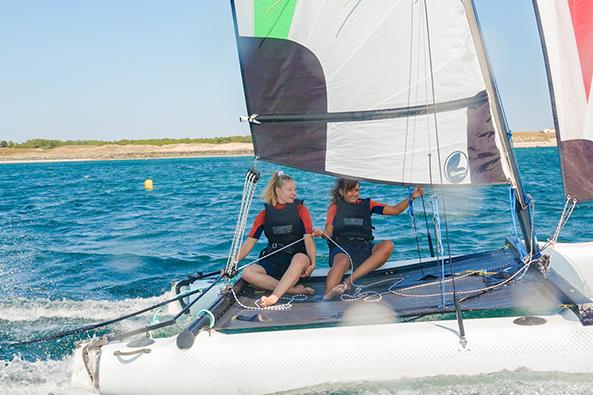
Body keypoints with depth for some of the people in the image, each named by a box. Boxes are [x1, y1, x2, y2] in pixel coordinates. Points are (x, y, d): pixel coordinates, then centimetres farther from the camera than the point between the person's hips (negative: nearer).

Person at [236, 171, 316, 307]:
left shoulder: (300, 210, 4)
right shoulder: (265, 214, 8)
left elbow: (308, 238, -7)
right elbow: (249, 242, 4)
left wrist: (312, 263, -23)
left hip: (296, 258, -2)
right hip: (273, 260, 2)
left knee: (301, 259, -38)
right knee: (247, 273, -27)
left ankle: (274, 297, -45)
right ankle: (294, 289, -31)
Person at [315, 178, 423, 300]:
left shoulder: (367, 204, 21)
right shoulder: (335, 207, 15)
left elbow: (395, 210, 14)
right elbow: (328, 232, 2)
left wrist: (412, 197, -1)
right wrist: (321, 234, -23)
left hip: (363, 248, 3)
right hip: (341, 248, -3)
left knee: (388, 245, -27)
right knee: (342, 262, -38)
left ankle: (349, 281, -37)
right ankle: (326, 297, -60)